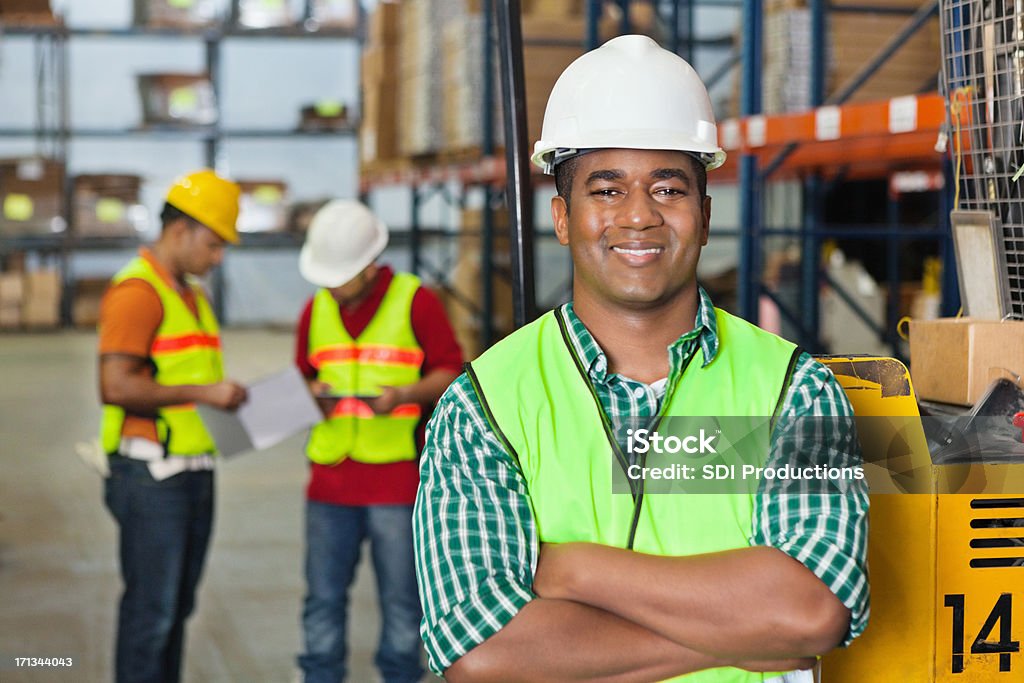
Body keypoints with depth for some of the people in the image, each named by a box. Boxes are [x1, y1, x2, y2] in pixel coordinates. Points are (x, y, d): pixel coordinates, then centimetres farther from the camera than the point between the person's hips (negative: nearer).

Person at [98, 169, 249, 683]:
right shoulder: (137, 291, -13)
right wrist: (203, 392, -19)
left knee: (178, 604, 13)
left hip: (193, 471, 9)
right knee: (151, 607, -4)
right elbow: (115, 387, -22)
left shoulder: (191, 294, 18)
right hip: (151, 475, -9)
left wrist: (225, 395, 7)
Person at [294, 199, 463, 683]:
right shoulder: (317, 308, 11)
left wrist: (404, 395, -18)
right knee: (323, 598, 7)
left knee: (400, 599, 5)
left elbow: (451, 372, -2)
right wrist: (313, 394, -3)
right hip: (330, 480, 4)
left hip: (397, 479, -4)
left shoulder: (416, 301, -4)